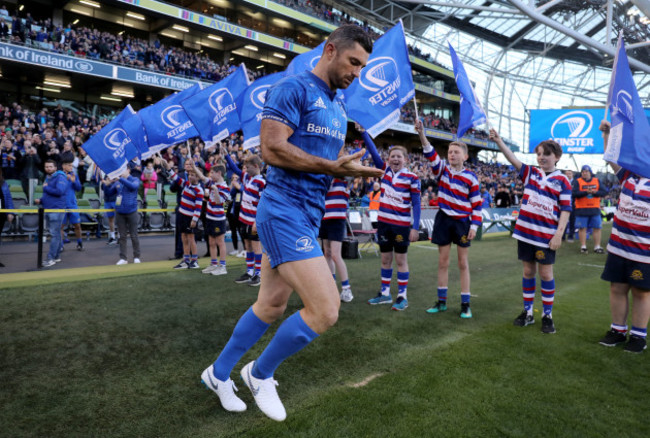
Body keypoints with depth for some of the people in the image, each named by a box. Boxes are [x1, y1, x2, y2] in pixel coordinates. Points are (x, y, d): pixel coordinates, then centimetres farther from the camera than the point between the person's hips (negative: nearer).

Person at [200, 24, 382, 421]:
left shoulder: (339, 107, 19)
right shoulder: (293, 88, -9)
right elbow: (272, 148, -19)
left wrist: (354, 168, 3)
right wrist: (333, 167, -22)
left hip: (308, 216, 10)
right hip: (285, 212, -10)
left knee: (272, 305, 16)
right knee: (325, 311, -12)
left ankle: (219, 373, 37)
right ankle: (261, 373, 15)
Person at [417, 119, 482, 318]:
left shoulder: (471, 177, -5)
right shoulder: (442, 169, 1)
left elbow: (477, 204, -3)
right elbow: (430, 154, -17)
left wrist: (474, 226, -9)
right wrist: (421, 133, -32)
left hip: (462, 222, -2)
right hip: (443, 220, 2)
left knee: (463, 263, 4)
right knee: (443, 262, 8)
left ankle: (465, 304, 12)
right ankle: (442, 301, 18)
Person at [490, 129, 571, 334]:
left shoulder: (562, 181, -2)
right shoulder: (531, 173, 7)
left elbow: (565, 210, -5)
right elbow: (513, 160, -7)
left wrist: (559, 234, -14)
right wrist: (498, 141, -20)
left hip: (547, 236, -3)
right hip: (526, 232, 3)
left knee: (546, 273, 5)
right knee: (528, 272, 11)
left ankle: (547, 315, 19)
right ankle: (528, 312, 23)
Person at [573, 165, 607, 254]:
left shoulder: (597, 181, 10)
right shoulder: (577, 181, 2)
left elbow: (604, 192, 3)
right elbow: (574, 194, -10)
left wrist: (595, 192, -15)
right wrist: (586, 192, -21)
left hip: (595, 208, 3)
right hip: (582, 209, -3)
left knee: (597, 227, 4)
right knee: (582, 228, 1)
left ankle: (597, 247, 13)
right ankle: (583, 247, 10)